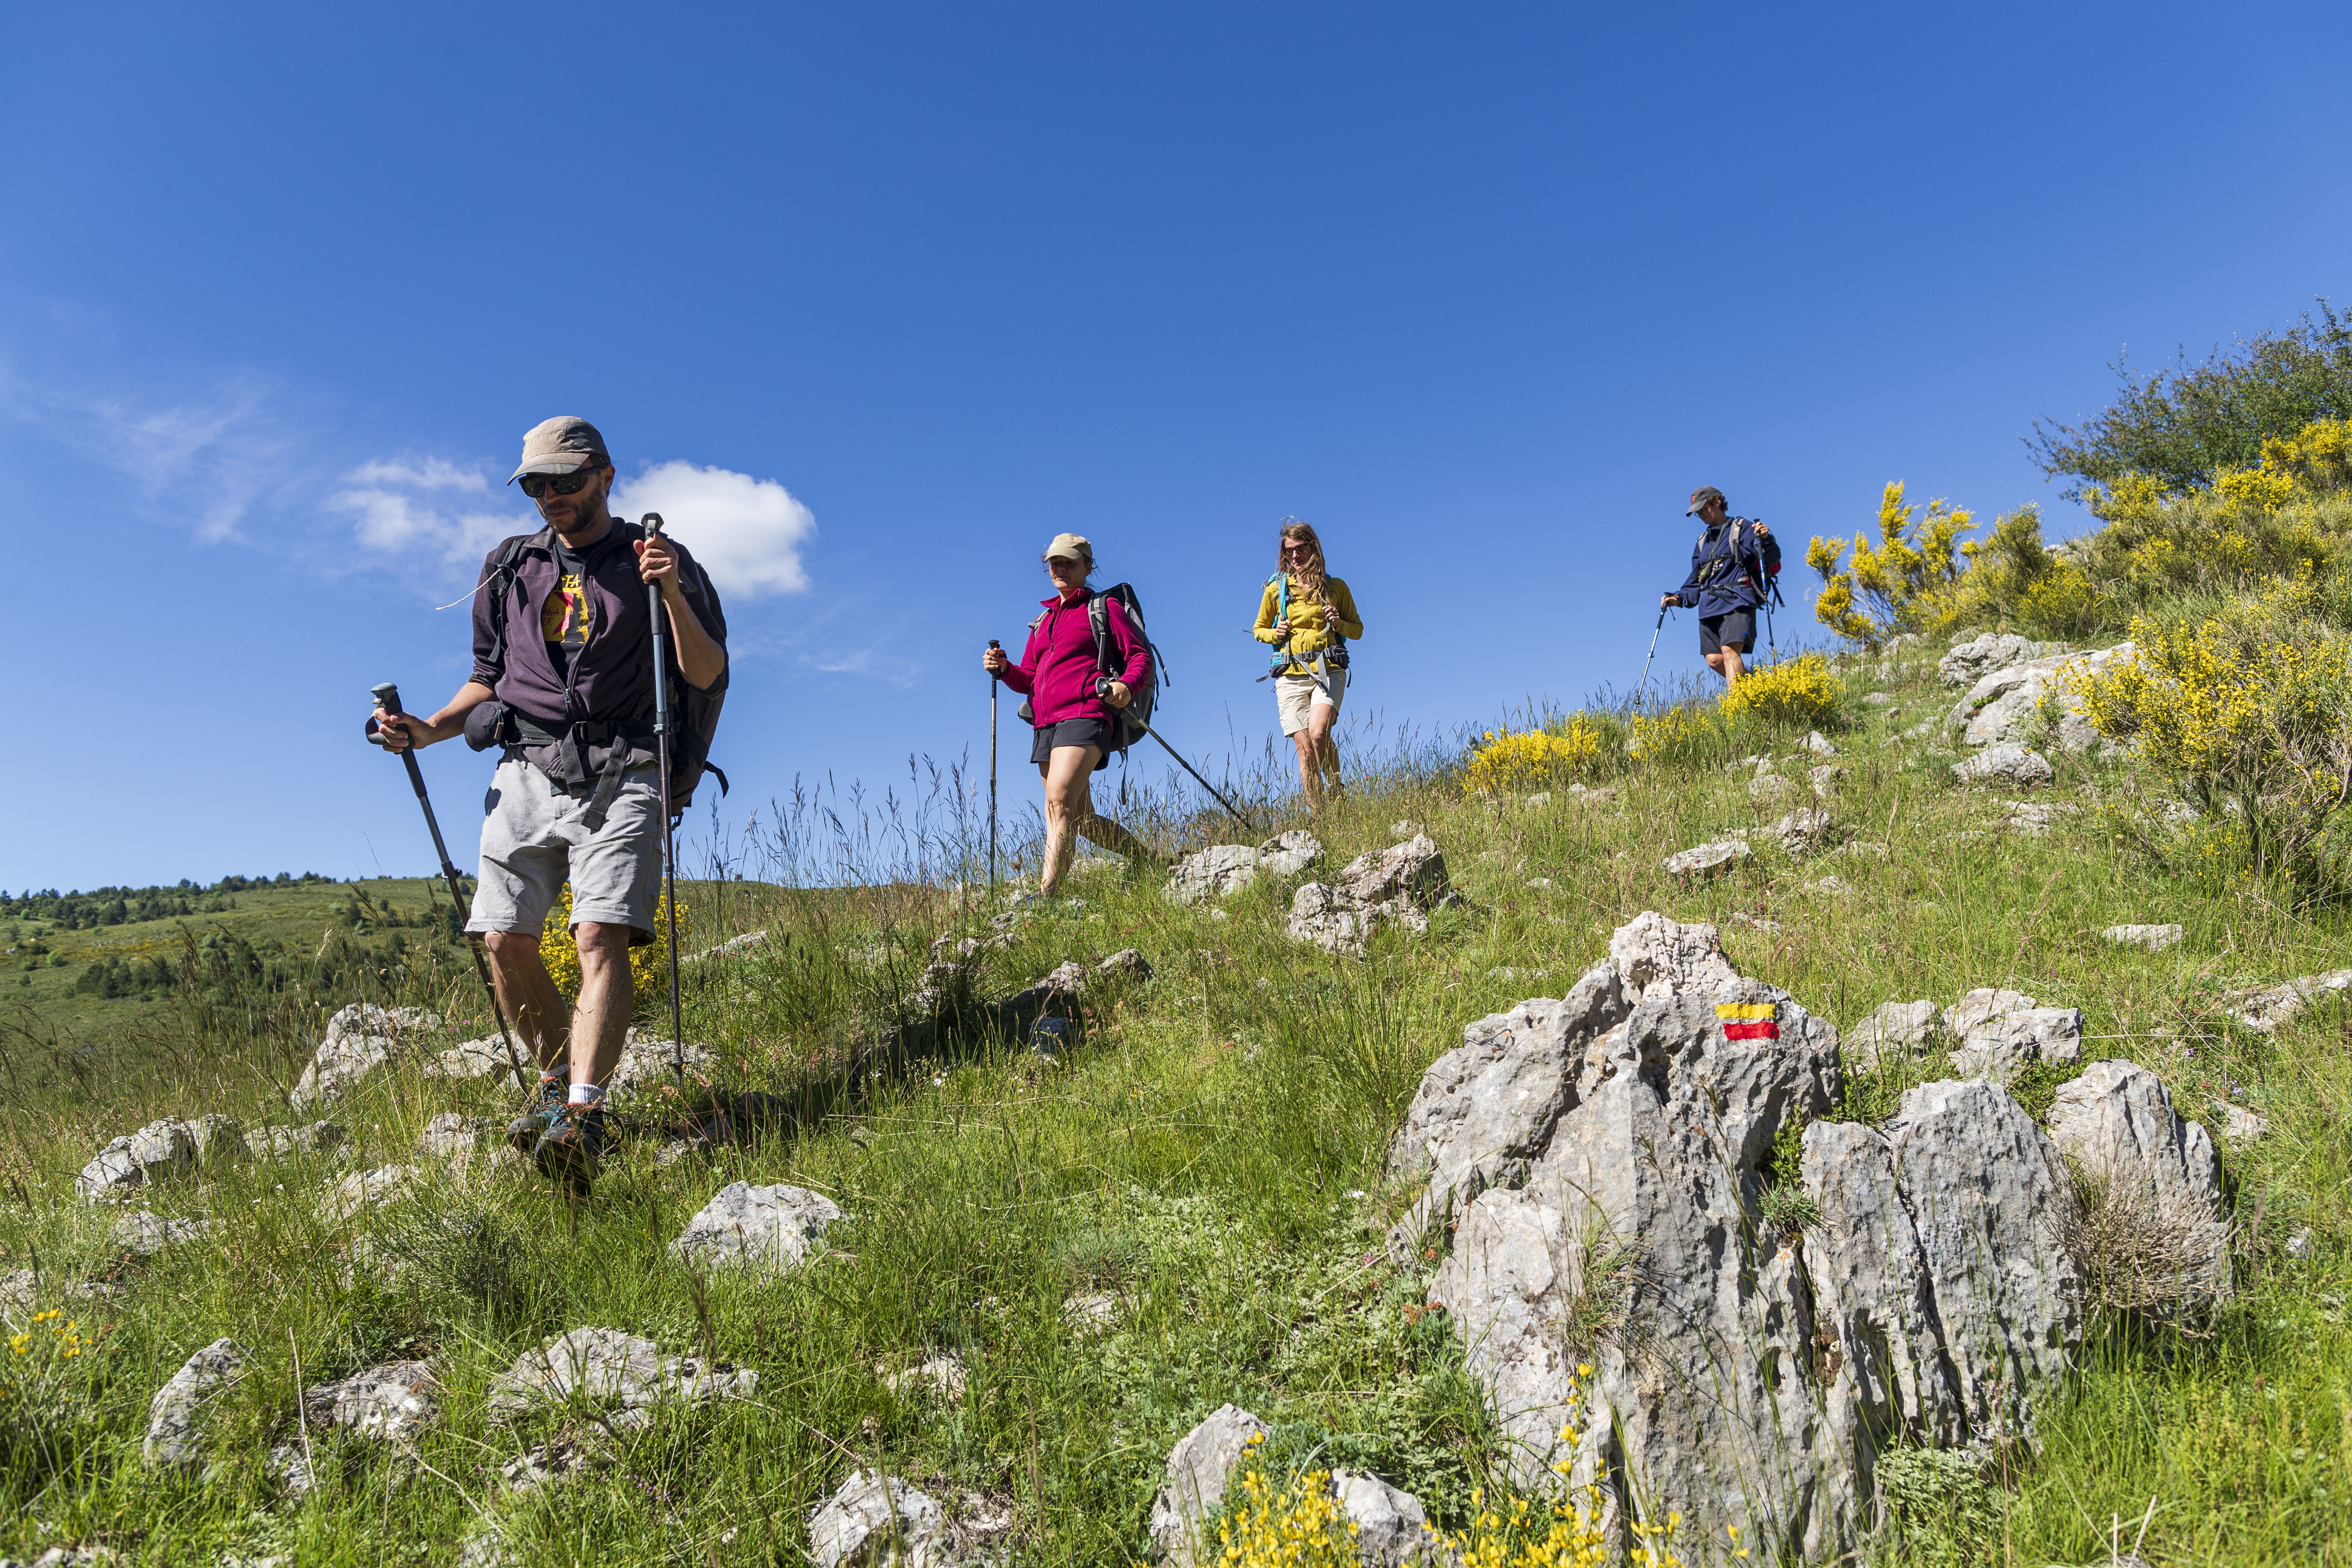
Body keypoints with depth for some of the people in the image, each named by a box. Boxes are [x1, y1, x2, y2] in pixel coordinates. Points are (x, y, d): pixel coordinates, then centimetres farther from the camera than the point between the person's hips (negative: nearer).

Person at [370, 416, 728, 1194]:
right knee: (505, 942, -2)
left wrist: (673, 595, -16)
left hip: (617, 776, -4)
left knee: (601, 936, -19)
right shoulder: (509, 567, 19)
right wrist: (429, 729, 8)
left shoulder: (659, 560, 7)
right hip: (527, 774, 5)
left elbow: (708, 676, -2)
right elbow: (490, 678, 25)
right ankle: (558, 1076, 20)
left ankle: (581, 1117, -25)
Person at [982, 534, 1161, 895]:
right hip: (1047, 726, 8)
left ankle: (1047, 895, -32)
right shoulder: (1043, 621, 26)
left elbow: (1141, 656, 1)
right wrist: (1003, 668, 1)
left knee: (1059, 802, -25)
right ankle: (1150, 862, 28)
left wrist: (1127, 685, -20)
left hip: (1084, 717, -8)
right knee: (1082, 818, 10)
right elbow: (1028, 679, 24)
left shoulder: (1104, 608, 8)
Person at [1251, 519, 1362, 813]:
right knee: (1305, 750, -6)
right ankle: (1319, 817, 2)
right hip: (1291, 676, 2)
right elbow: (1259, 630, 21)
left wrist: (1339, 623, -5)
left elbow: (1357, 629, 16)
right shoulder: (1276, 589, 10)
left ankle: (1337, 793, -3)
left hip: (1328, 670, -1)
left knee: (1318, 731, -26)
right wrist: (1276, 633, -1)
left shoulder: (1335, 586, 8)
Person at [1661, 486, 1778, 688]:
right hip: (1709, 606, 7)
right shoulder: (1703, 542, 25)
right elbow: (1696, 580, 29)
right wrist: (1679, 598, 11)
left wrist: (1766, 540, -28)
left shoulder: (1743, 528, 7)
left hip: (1736, 601, -7)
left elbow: (1772, 558, -6)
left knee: (1730, 650, -25)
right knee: (1714, 659, -4)